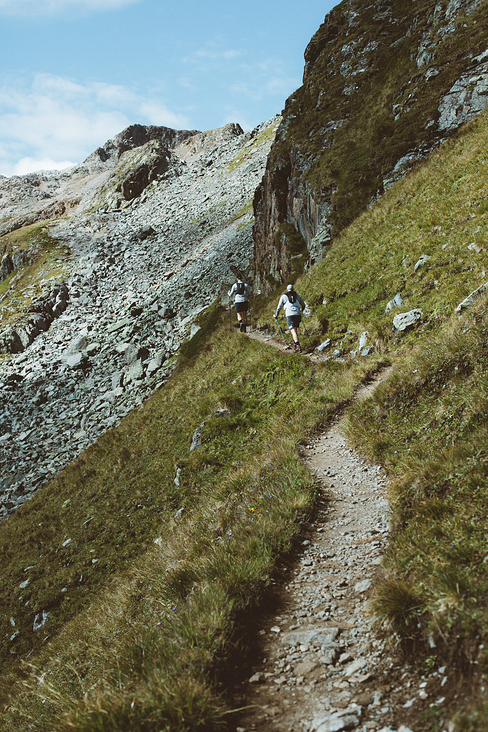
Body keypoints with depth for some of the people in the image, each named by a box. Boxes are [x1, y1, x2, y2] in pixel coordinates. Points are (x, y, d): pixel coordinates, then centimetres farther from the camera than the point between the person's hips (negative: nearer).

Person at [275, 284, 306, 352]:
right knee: (295, 329, 18)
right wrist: (300, 311, 46)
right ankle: (296, 345, 16)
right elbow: (303, 305, 25)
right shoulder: (297, 295, 17)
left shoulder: (283, 296, 9)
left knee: (293, 331, -8)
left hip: (289, 315, -3)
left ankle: (298, 345, -22)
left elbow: (279, 307, 9)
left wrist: (276, 315, 24)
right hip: (298, 315, 3)